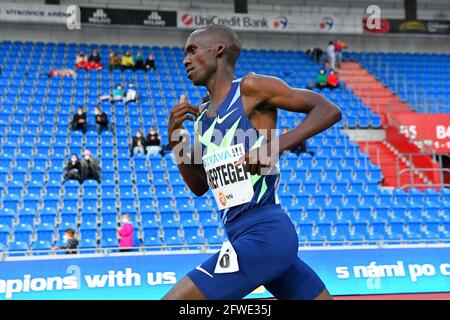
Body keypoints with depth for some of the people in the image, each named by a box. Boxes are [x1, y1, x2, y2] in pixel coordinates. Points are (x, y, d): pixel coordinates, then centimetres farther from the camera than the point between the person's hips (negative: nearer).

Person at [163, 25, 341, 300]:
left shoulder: (251, 88, -5)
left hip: (264, 235, -9)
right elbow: (199, 186, 21)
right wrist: (176, 140, 7)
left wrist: (278, 145, -20)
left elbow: (329, 110, -7)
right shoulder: (201, 116, 17)